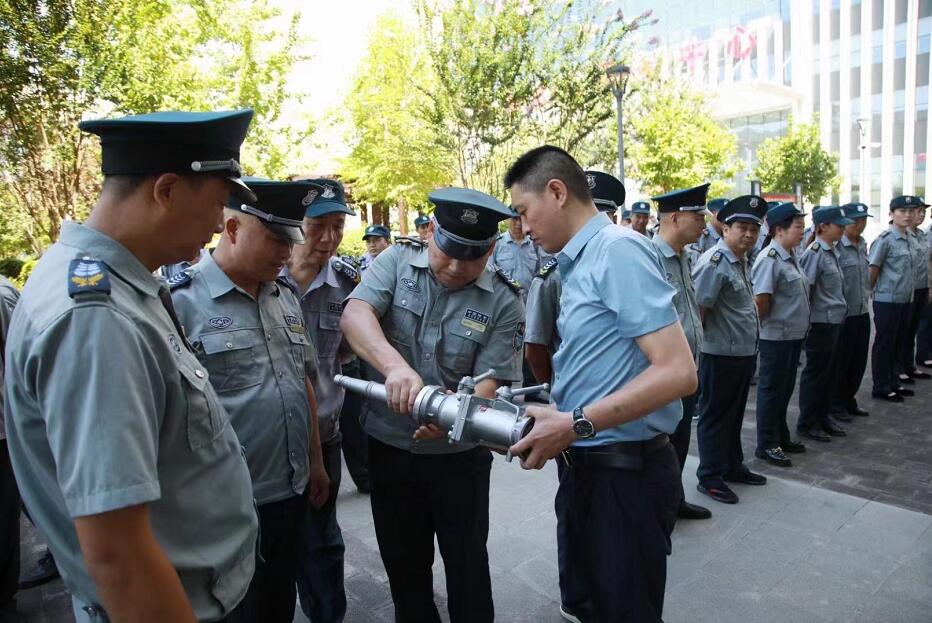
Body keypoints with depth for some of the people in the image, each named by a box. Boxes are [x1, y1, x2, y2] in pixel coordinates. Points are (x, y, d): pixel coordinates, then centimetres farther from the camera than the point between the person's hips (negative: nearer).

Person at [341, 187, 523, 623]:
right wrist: (395, 366, -39)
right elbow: (354, 316, -21)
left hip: (458, 453, -1)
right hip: (389, 445, 2)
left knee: (466, 563, 15)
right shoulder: (398, 260, -7)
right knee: (402, 562, 20)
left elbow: (489, 381, -14)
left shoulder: (504, 302, -11)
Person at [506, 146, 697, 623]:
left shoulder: (618, 249, -18)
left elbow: (677, 372, -25)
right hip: (590, 466, 9)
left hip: (626, 473, -9)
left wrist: (575, 424, -24)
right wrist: (553, 414, 3)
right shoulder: (581, 262, 10)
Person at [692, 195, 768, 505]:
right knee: (715, 416, 4)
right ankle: (709, 477, 17)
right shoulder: (715, 262, -19)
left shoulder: (742, 260, 11)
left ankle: (732, 466, 36)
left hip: (744, 352, 9)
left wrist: (750, 344, 16)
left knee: (734, 413, 20)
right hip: (720, 354, -9)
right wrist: (701, 340, -12)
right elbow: (697, 307, -22)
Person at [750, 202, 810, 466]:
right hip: (776, 336, -9)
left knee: (785, 388, 18)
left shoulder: (791, 255, 9)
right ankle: (767, 445, 15)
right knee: (772, 389, 3)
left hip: (794, 334, 9)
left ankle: (781, 437, 32)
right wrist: (767, 322, -7)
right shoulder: (770, 258, -19)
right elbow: (761, 300, -23)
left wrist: (799, 325, 13)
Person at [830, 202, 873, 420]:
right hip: (842, 315, -7)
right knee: (840, 362, 5)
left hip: (862, 313, 7)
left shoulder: (863, 245, 9)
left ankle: (849, 400, 30)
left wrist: (866, 301, 18)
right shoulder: (836, 247, -16)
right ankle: (836, 404, 20)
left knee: (859, 361, 15)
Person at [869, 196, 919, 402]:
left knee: (897, 343, 15)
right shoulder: (885, 239, -14)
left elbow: (908, 271, 16)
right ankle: (881, 388, 12)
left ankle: (893, 383, 28)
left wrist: (909, 294, 14)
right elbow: (872, 269, -13)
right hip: (887, 301, -7)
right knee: (884, 344, 2)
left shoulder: (907, 239, 9)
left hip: (905, 300, 7)